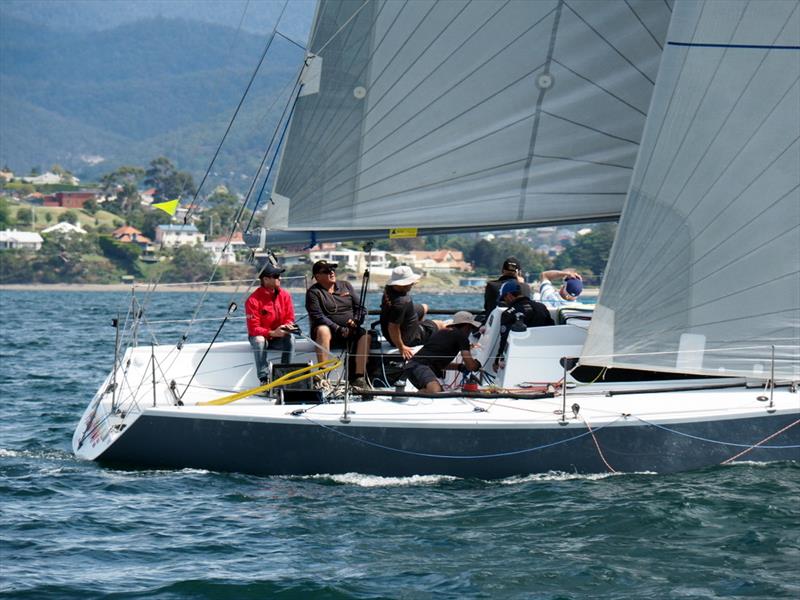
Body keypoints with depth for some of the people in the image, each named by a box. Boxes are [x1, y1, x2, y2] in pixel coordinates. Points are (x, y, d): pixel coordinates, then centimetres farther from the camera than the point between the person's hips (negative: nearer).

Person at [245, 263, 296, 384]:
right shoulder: (253, 300, -17)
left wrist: (287, 326, -23)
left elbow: (290, 318, 2)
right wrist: (272, 333, -34)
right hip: (261, 335, -3)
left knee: (290, 338, -28)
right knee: (259, 340, -36)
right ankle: (264, 378, -32)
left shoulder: (285, 295, -3)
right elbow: (253, 328, -20)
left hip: (279, 338, 3)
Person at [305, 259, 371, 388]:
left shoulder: (346, 286, 16)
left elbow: (359, 307, 15)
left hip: (351, 332, 4)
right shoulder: (313, 292, 0)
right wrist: (337, 329, -22)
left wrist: (355, 320, -7)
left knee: (366, 334, -26)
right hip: (330, 332, -4)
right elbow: (317, 317, -12)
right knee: (323, 330, -37)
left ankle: (359, 376, -29)